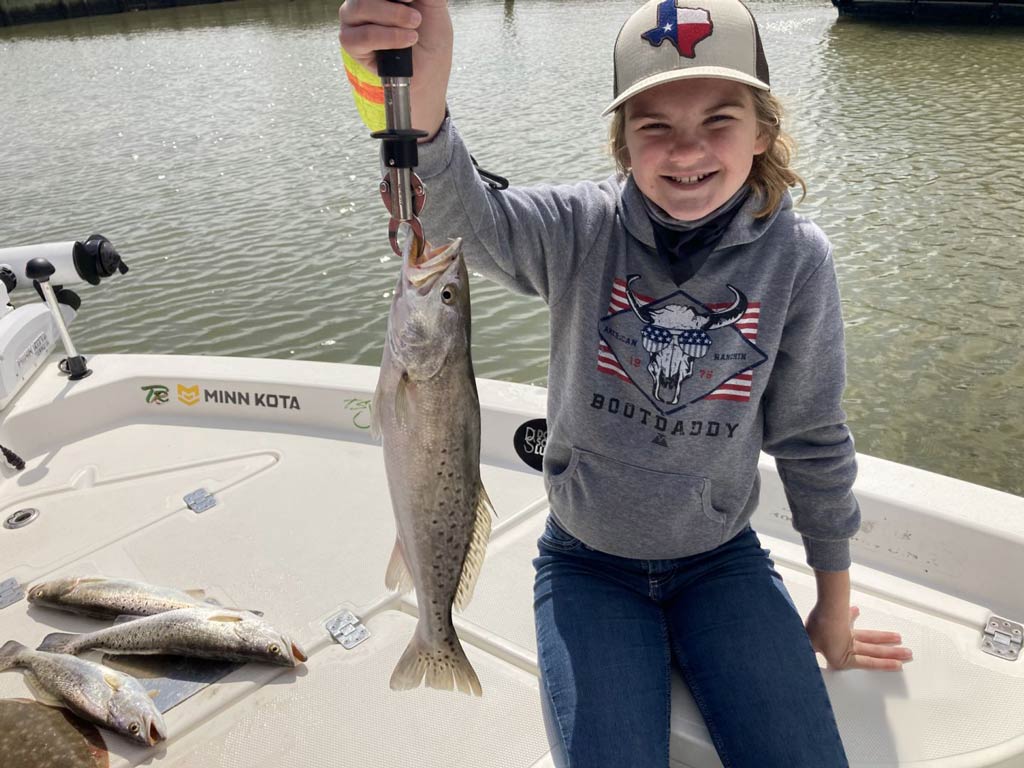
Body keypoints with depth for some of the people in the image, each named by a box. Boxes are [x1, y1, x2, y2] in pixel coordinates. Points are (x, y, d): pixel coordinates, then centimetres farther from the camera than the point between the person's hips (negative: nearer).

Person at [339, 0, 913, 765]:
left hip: (721, 560, 2)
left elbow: (813, 441, -3)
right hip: (587, 565, -1)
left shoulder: (796, 256, -12)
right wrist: (421, 95, -59)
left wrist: (835, 610, 6)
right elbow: (461, 212, -36)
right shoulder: (581, 229, -15)